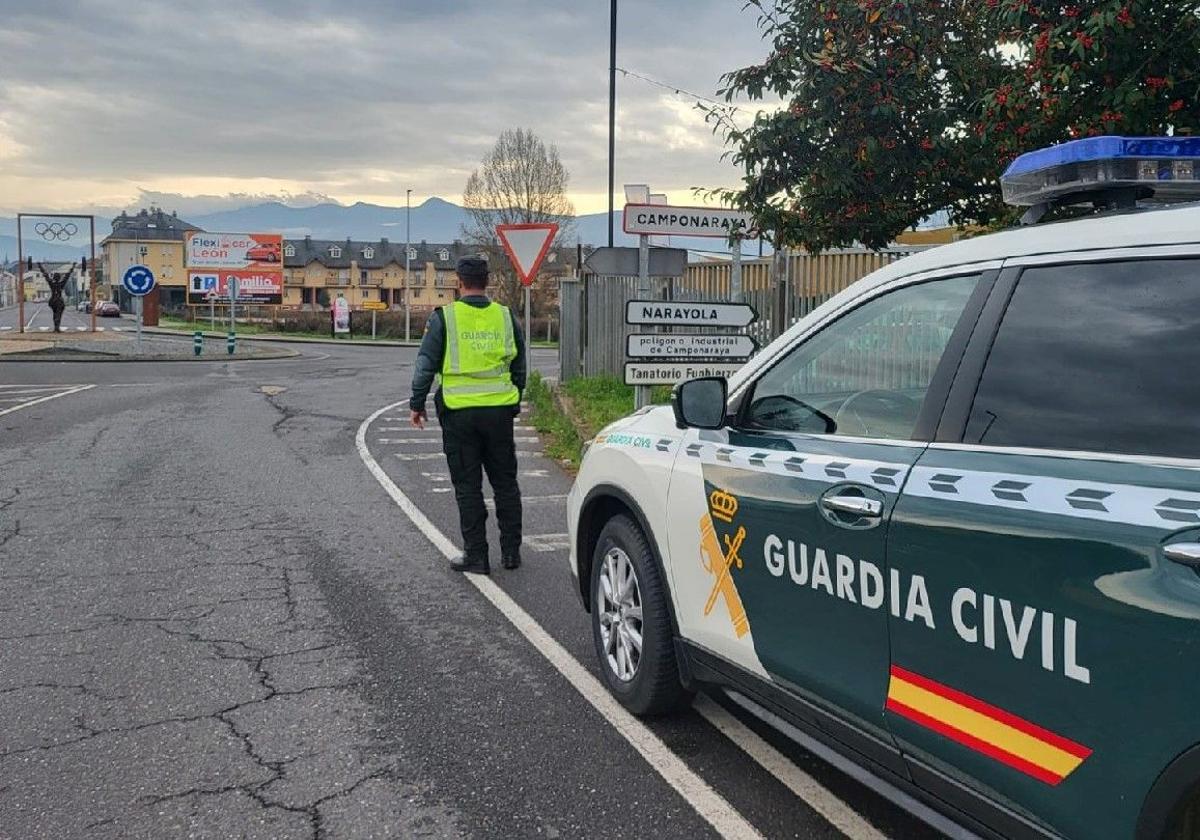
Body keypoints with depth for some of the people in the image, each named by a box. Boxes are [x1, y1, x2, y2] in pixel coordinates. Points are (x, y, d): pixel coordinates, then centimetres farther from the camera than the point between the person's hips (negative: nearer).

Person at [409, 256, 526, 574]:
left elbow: (426, 365, -3)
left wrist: (417, 404, 6)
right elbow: (520, 366, 14)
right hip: (500, 411, 3)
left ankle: (475, 555, 8)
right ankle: (511, 551, 18)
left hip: (460, 413, -3)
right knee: (505, 483, 14)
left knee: (468, 486, 5)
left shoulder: (443, 318, -5)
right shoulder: (506, 316, 6)